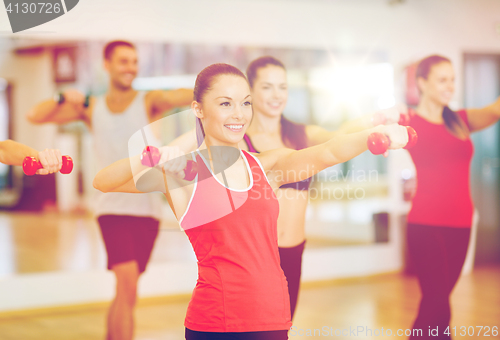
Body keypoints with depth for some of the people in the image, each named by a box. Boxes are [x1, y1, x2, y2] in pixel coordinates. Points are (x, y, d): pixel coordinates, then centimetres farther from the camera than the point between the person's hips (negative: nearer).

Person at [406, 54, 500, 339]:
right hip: (427, 225, -5)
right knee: (438, 307, -11)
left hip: (461, 224, 5)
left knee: (436, 302, 12)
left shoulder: (460, 121, 11)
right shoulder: (410, 123, 0)